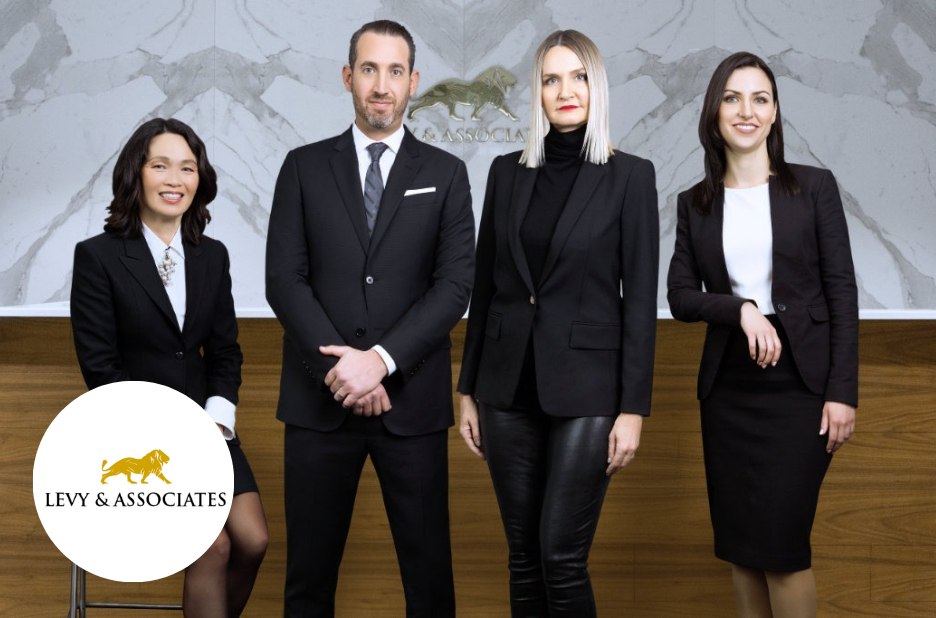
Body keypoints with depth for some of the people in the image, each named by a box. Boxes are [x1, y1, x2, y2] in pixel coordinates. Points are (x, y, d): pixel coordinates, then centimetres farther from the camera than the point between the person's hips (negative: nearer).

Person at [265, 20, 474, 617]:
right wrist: (340, 365, -12)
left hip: (412, 399, 0)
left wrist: (381, 360, -14)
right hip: (320, 399, 1)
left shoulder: (446, 173, 5)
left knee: (428, 563, 5)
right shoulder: (304, 167, 7)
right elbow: (285, 279, -1)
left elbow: (455, 284, -3)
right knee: (310, 565, 8)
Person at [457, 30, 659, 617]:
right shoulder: (508, 171, 7)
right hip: (510, 384, 4)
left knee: (562, 557, -4)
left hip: (586, 386, -4)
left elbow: (640, 298, -6)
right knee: (523, 557, 10)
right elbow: (485, 284, 10)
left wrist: (634, 408, -9)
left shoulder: (630, 175, -3)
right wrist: (470, 389, 10)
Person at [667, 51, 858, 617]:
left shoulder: (814, 187, -1)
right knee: (739, 545, 8)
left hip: (799, 385, -3)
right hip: (728, 389, 3)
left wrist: (843, 392, -9)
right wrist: (740, 309, -16)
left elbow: (842, 293, -3)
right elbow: (682, 297, 3)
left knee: (781, 544, -6)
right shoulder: (695, 204, 7)